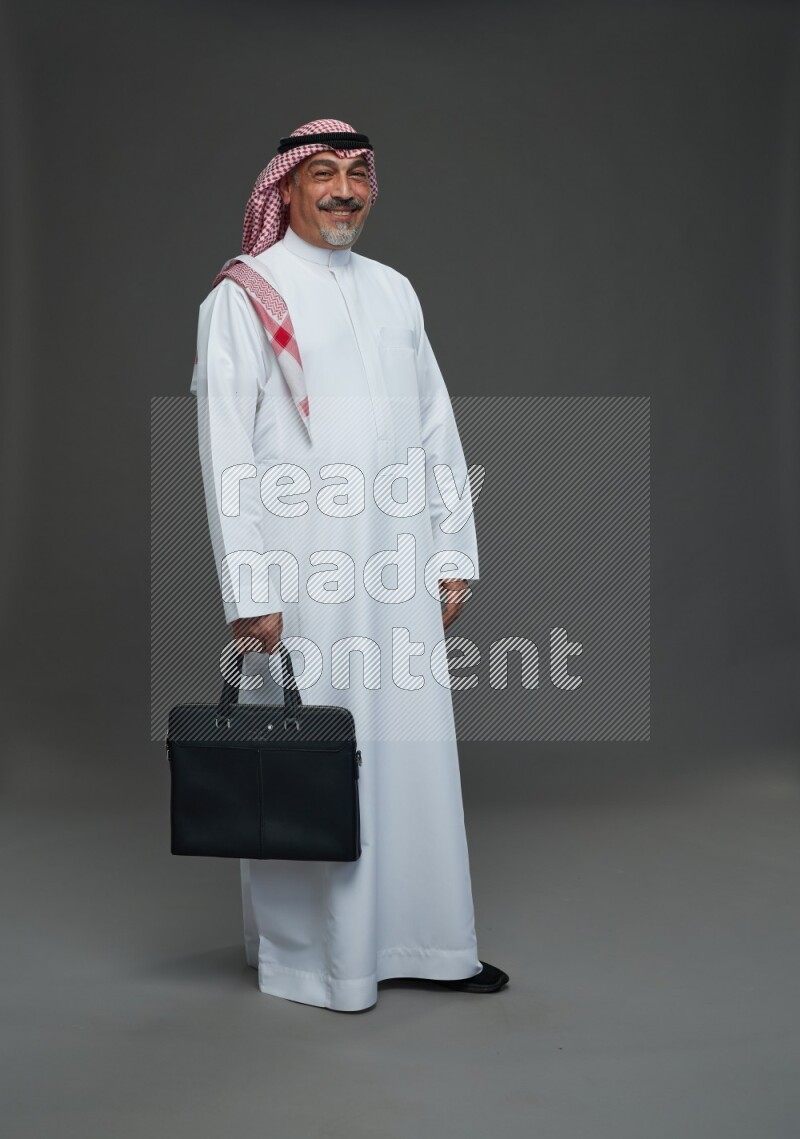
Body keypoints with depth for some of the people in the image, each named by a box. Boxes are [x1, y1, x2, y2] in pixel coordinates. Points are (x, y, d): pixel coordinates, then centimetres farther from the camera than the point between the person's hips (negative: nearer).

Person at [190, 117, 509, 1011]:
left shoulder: (393, 292, 14)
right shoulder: (244, 296, -2)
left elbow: (437, 430, 15)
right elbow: (226, 450, -8)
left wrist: (454, 554, 9)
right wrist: (249, 590, -13)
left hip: (397, 566, 5)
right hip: (302, 568, -5)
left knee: (415, 745, 9)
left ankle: (423, 938, 23)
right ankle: (311, 953, 20)